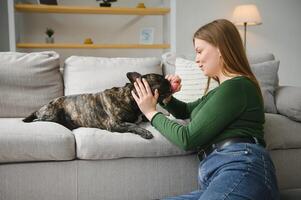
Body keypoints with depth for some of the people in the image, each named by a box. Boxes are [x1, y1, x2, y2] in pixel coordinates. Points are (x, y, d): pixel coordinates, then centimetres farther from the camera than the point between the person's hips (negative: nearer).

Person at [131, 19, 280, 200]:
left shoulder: (236, 86, -4)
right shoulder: (223, 89, 27)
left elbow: (187, 138, -7)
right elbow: (186, 111, 42)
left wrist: (152, 113, 8)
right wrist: (167, 97, 19)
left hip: (240, 170, -9)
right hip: (216, 179, 9)